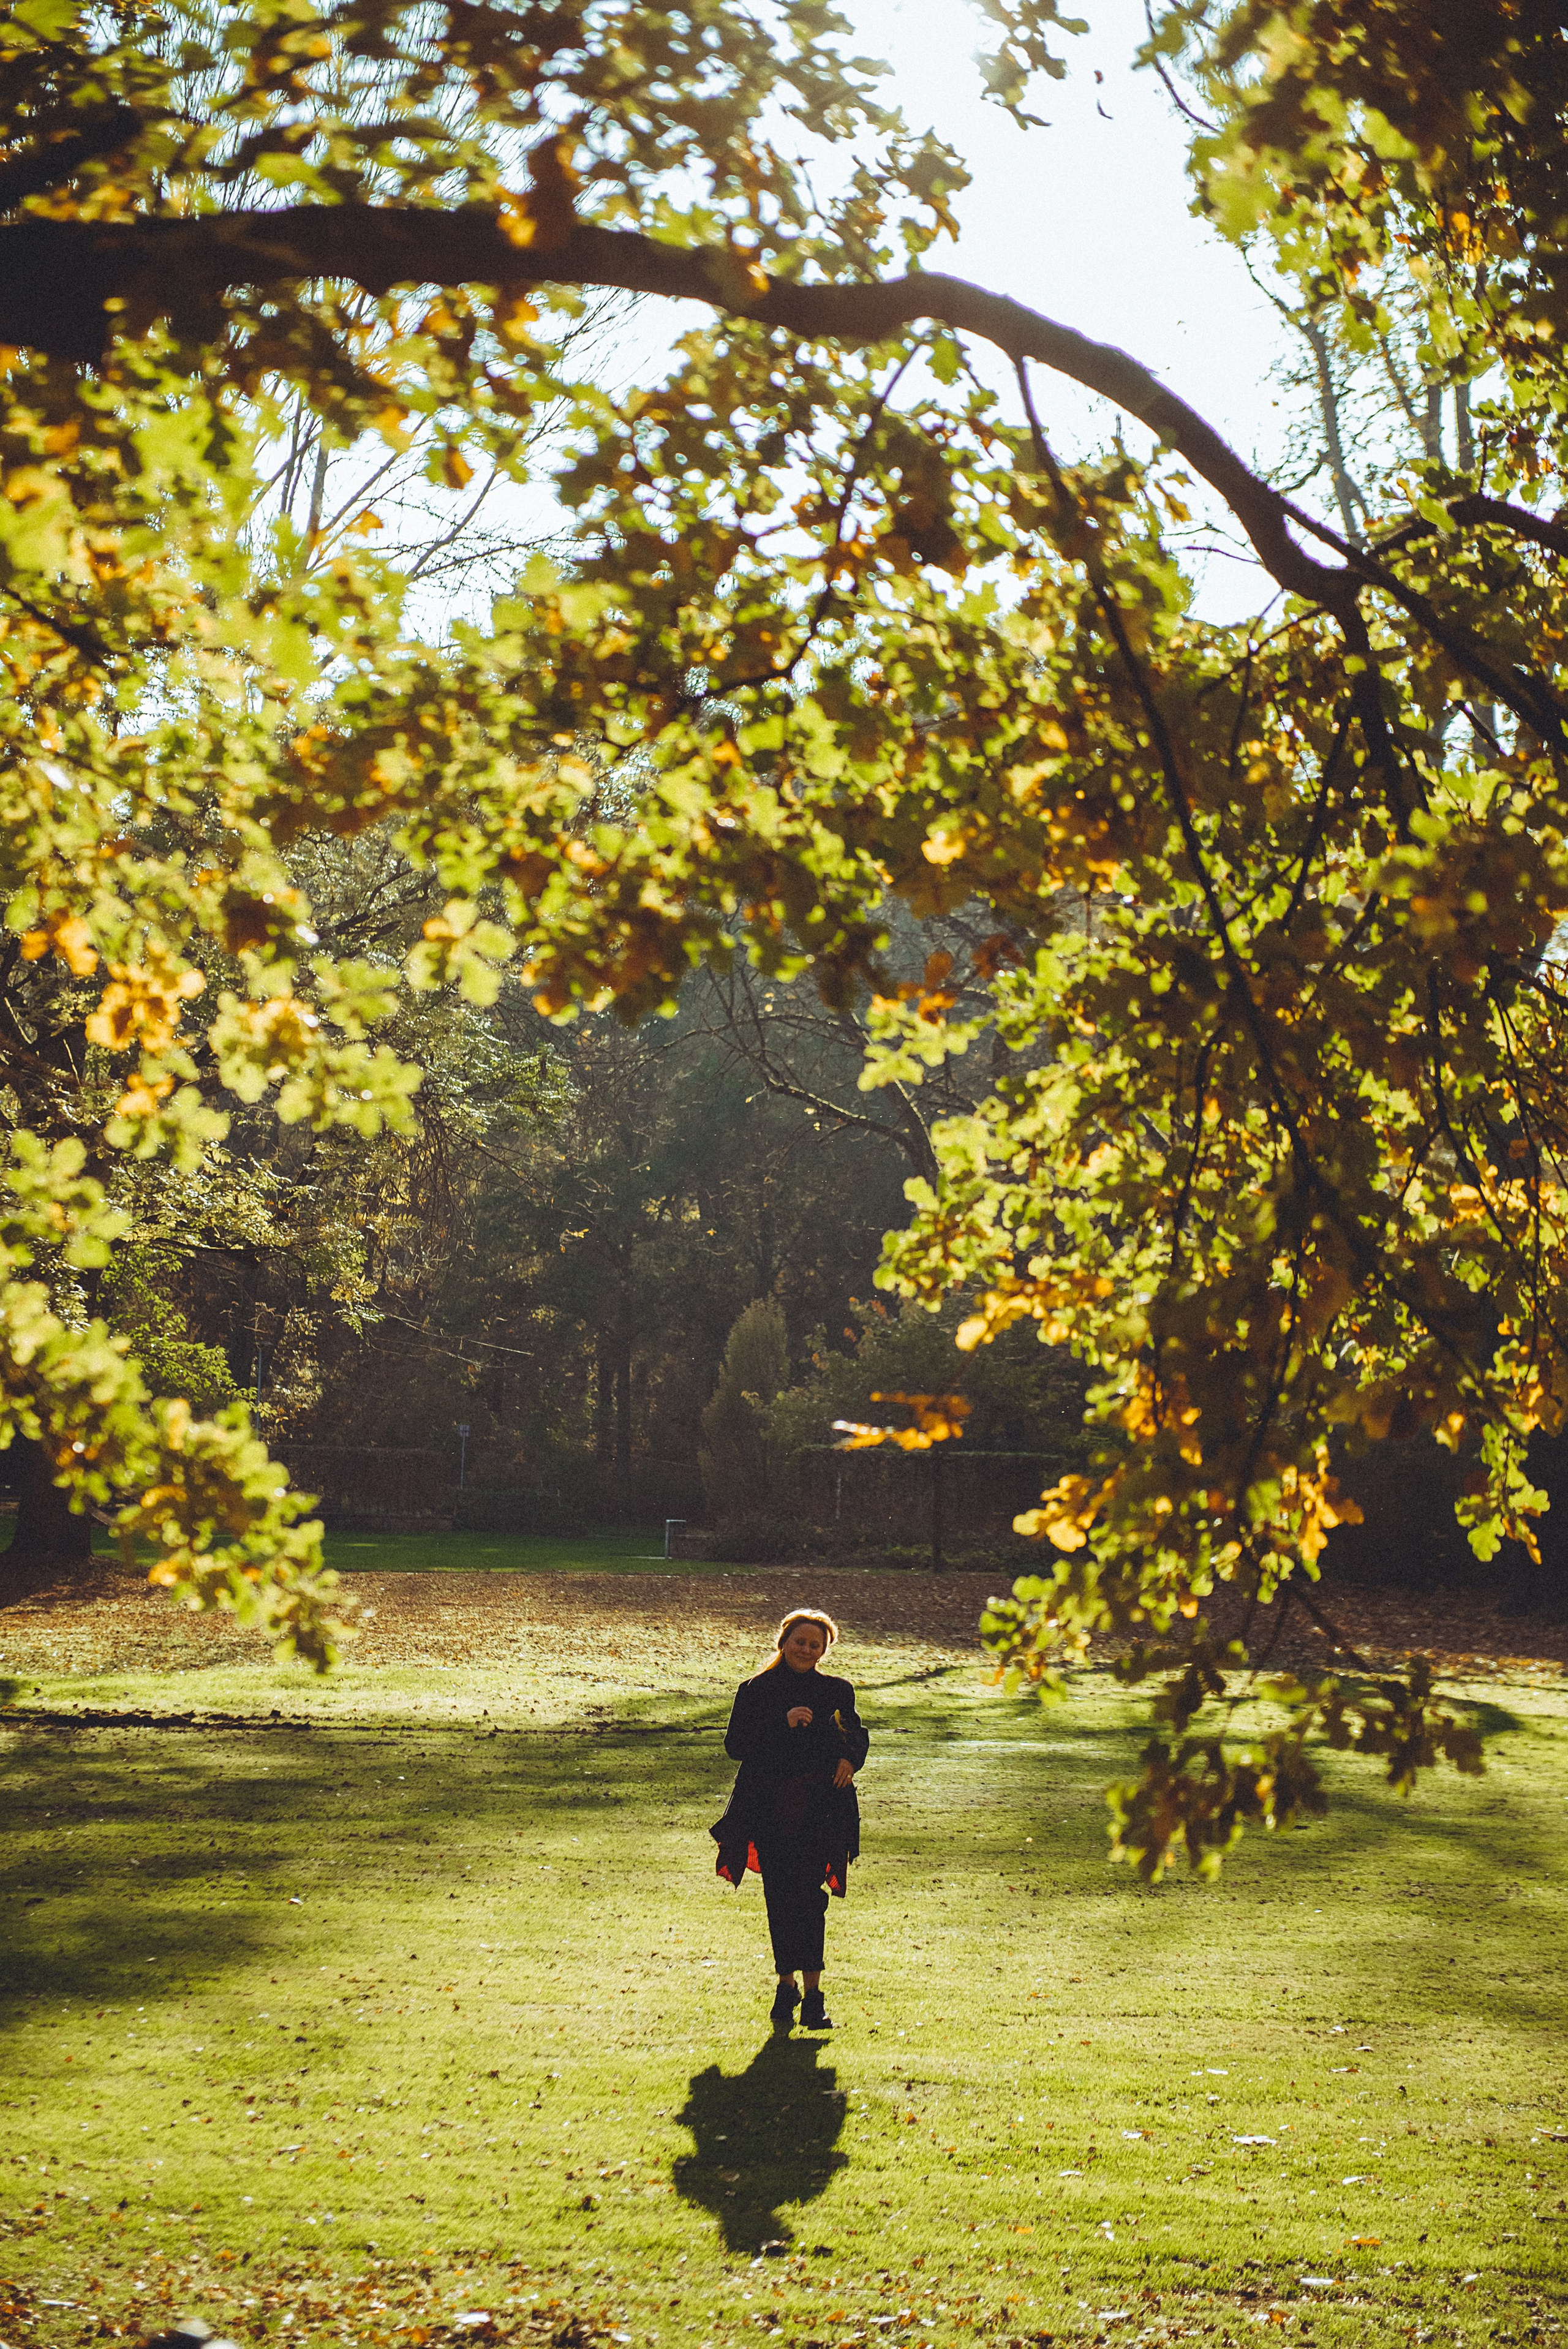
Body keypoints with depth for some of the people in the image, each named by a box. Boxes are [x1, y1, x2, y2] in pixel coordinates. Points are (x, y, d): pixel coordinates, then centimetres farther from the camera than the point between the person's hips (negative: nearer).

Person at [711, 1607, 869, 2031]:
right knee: (780, 1897, 1)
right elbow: (735, 1745, -4)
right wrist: (783, 1723, -15)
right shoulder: (756, 1691, 5)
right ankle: (788, 1985, 17)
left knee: (808, 1896, -9)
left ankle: (811, 1993, -7)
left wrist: (849, 1760, 2)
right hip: (771, 1811, 0)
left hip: (820, 1809, 0)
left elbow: (857, 1736, 24)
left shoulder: (837, 1691, 11)